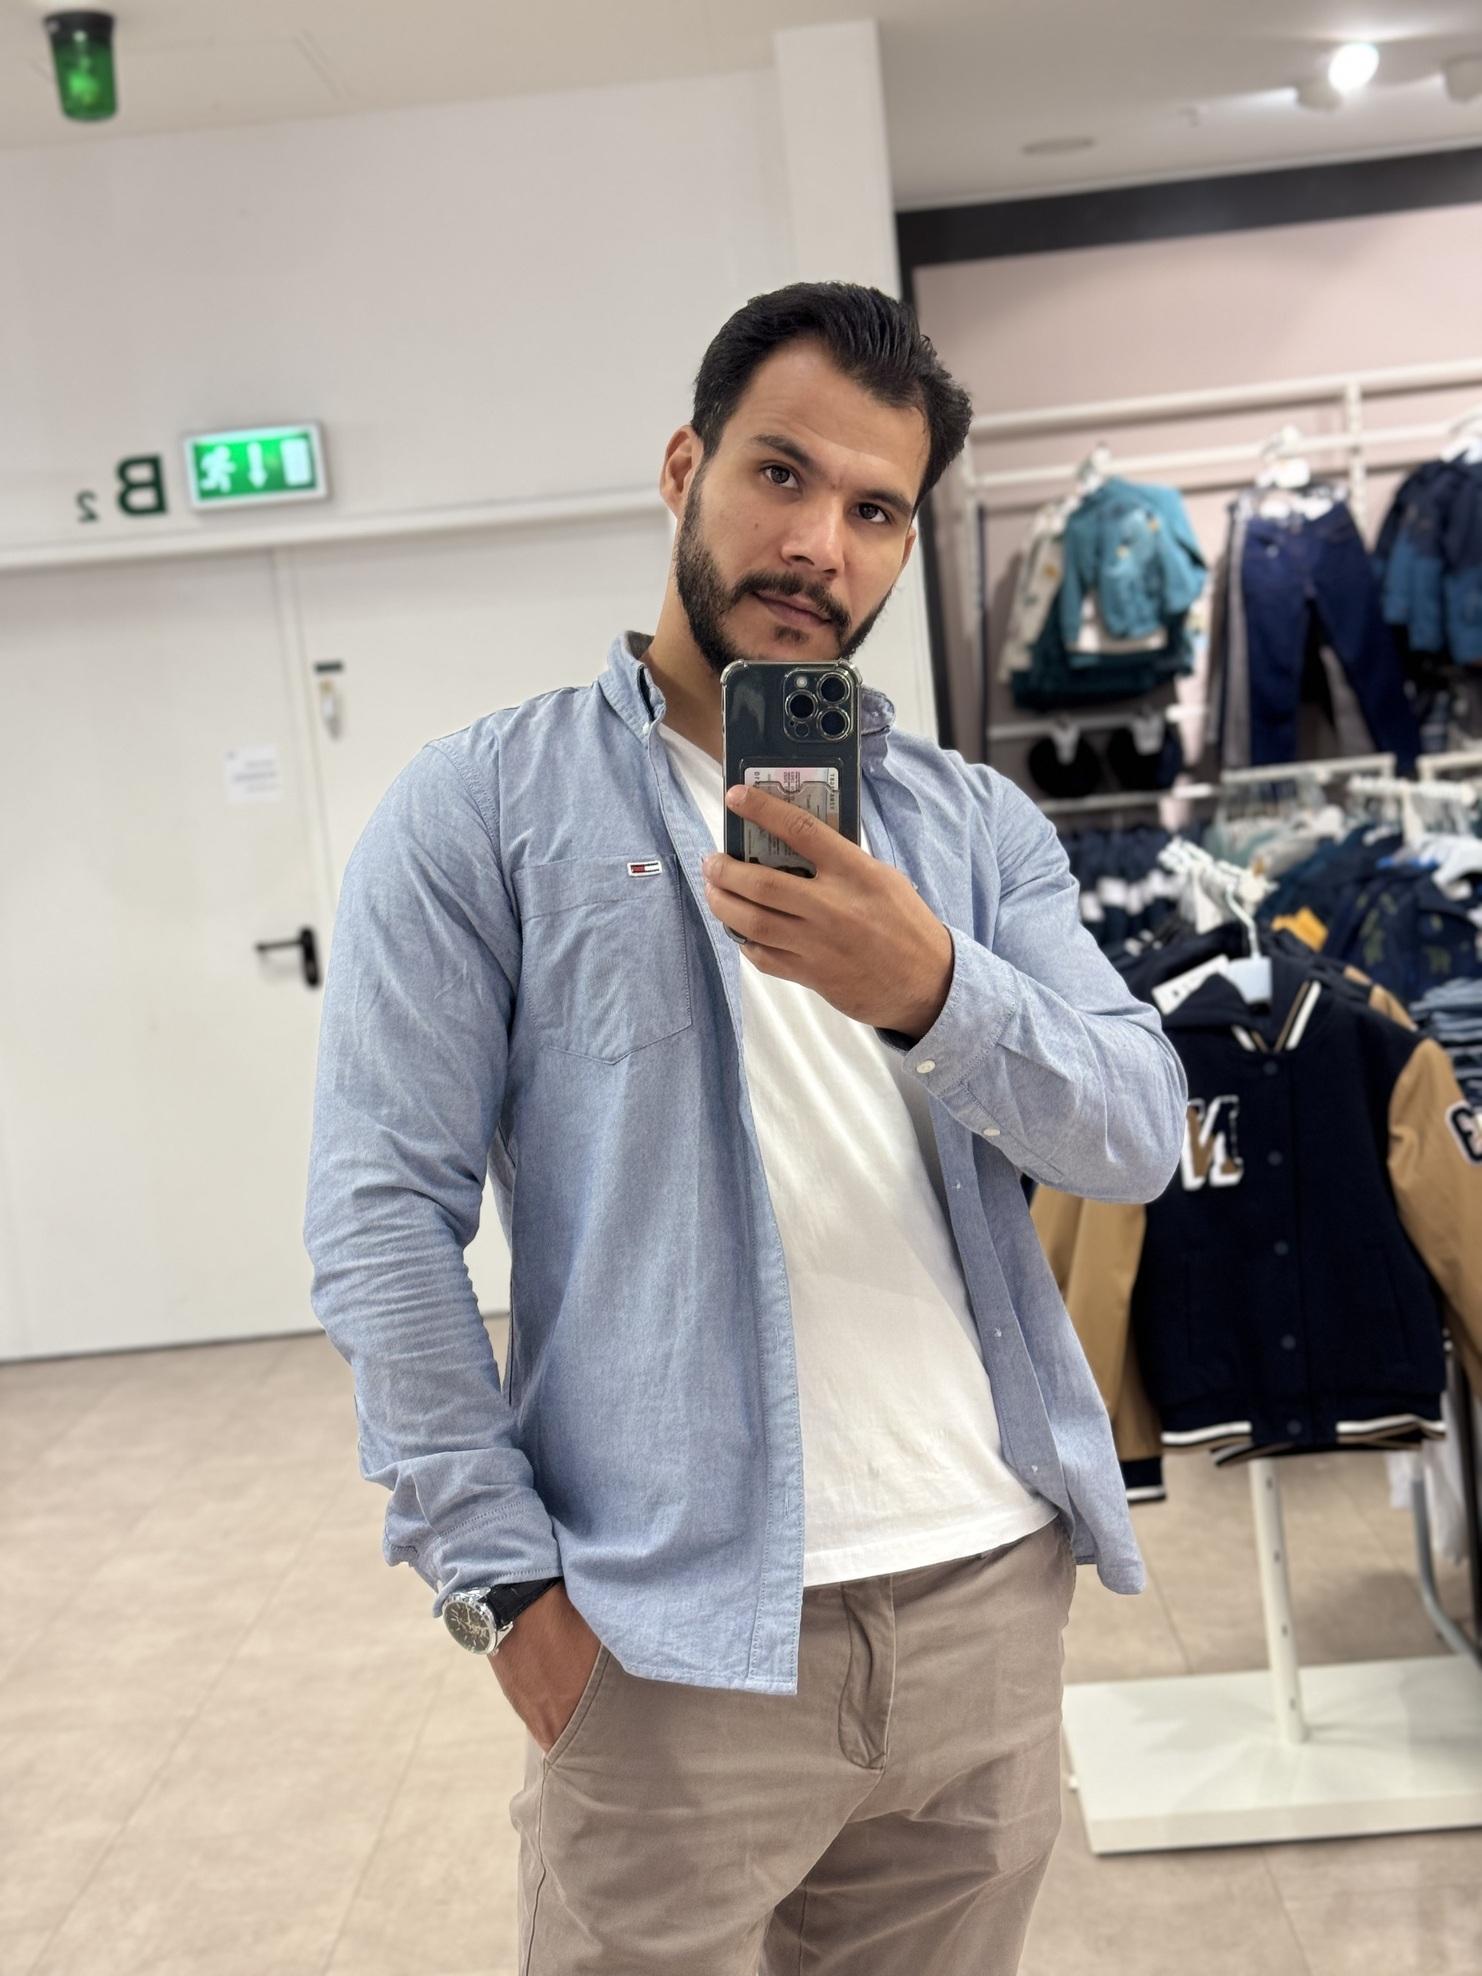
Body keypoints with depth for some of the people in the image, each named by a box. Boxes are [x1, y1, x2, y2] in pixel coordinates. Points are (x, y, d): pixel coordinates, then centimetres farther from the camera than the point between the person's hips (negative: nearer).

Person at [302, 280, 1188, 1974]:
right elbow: (384, 1211, -8)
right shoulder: (484, 805, -3)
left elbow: (1139, 1137, -1)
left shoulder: (979, 825, 9)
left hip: (996, 1595, 4)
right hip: (679, 1638, -4)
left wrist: (930, 994, -20)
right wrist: (502, 1582, -13)